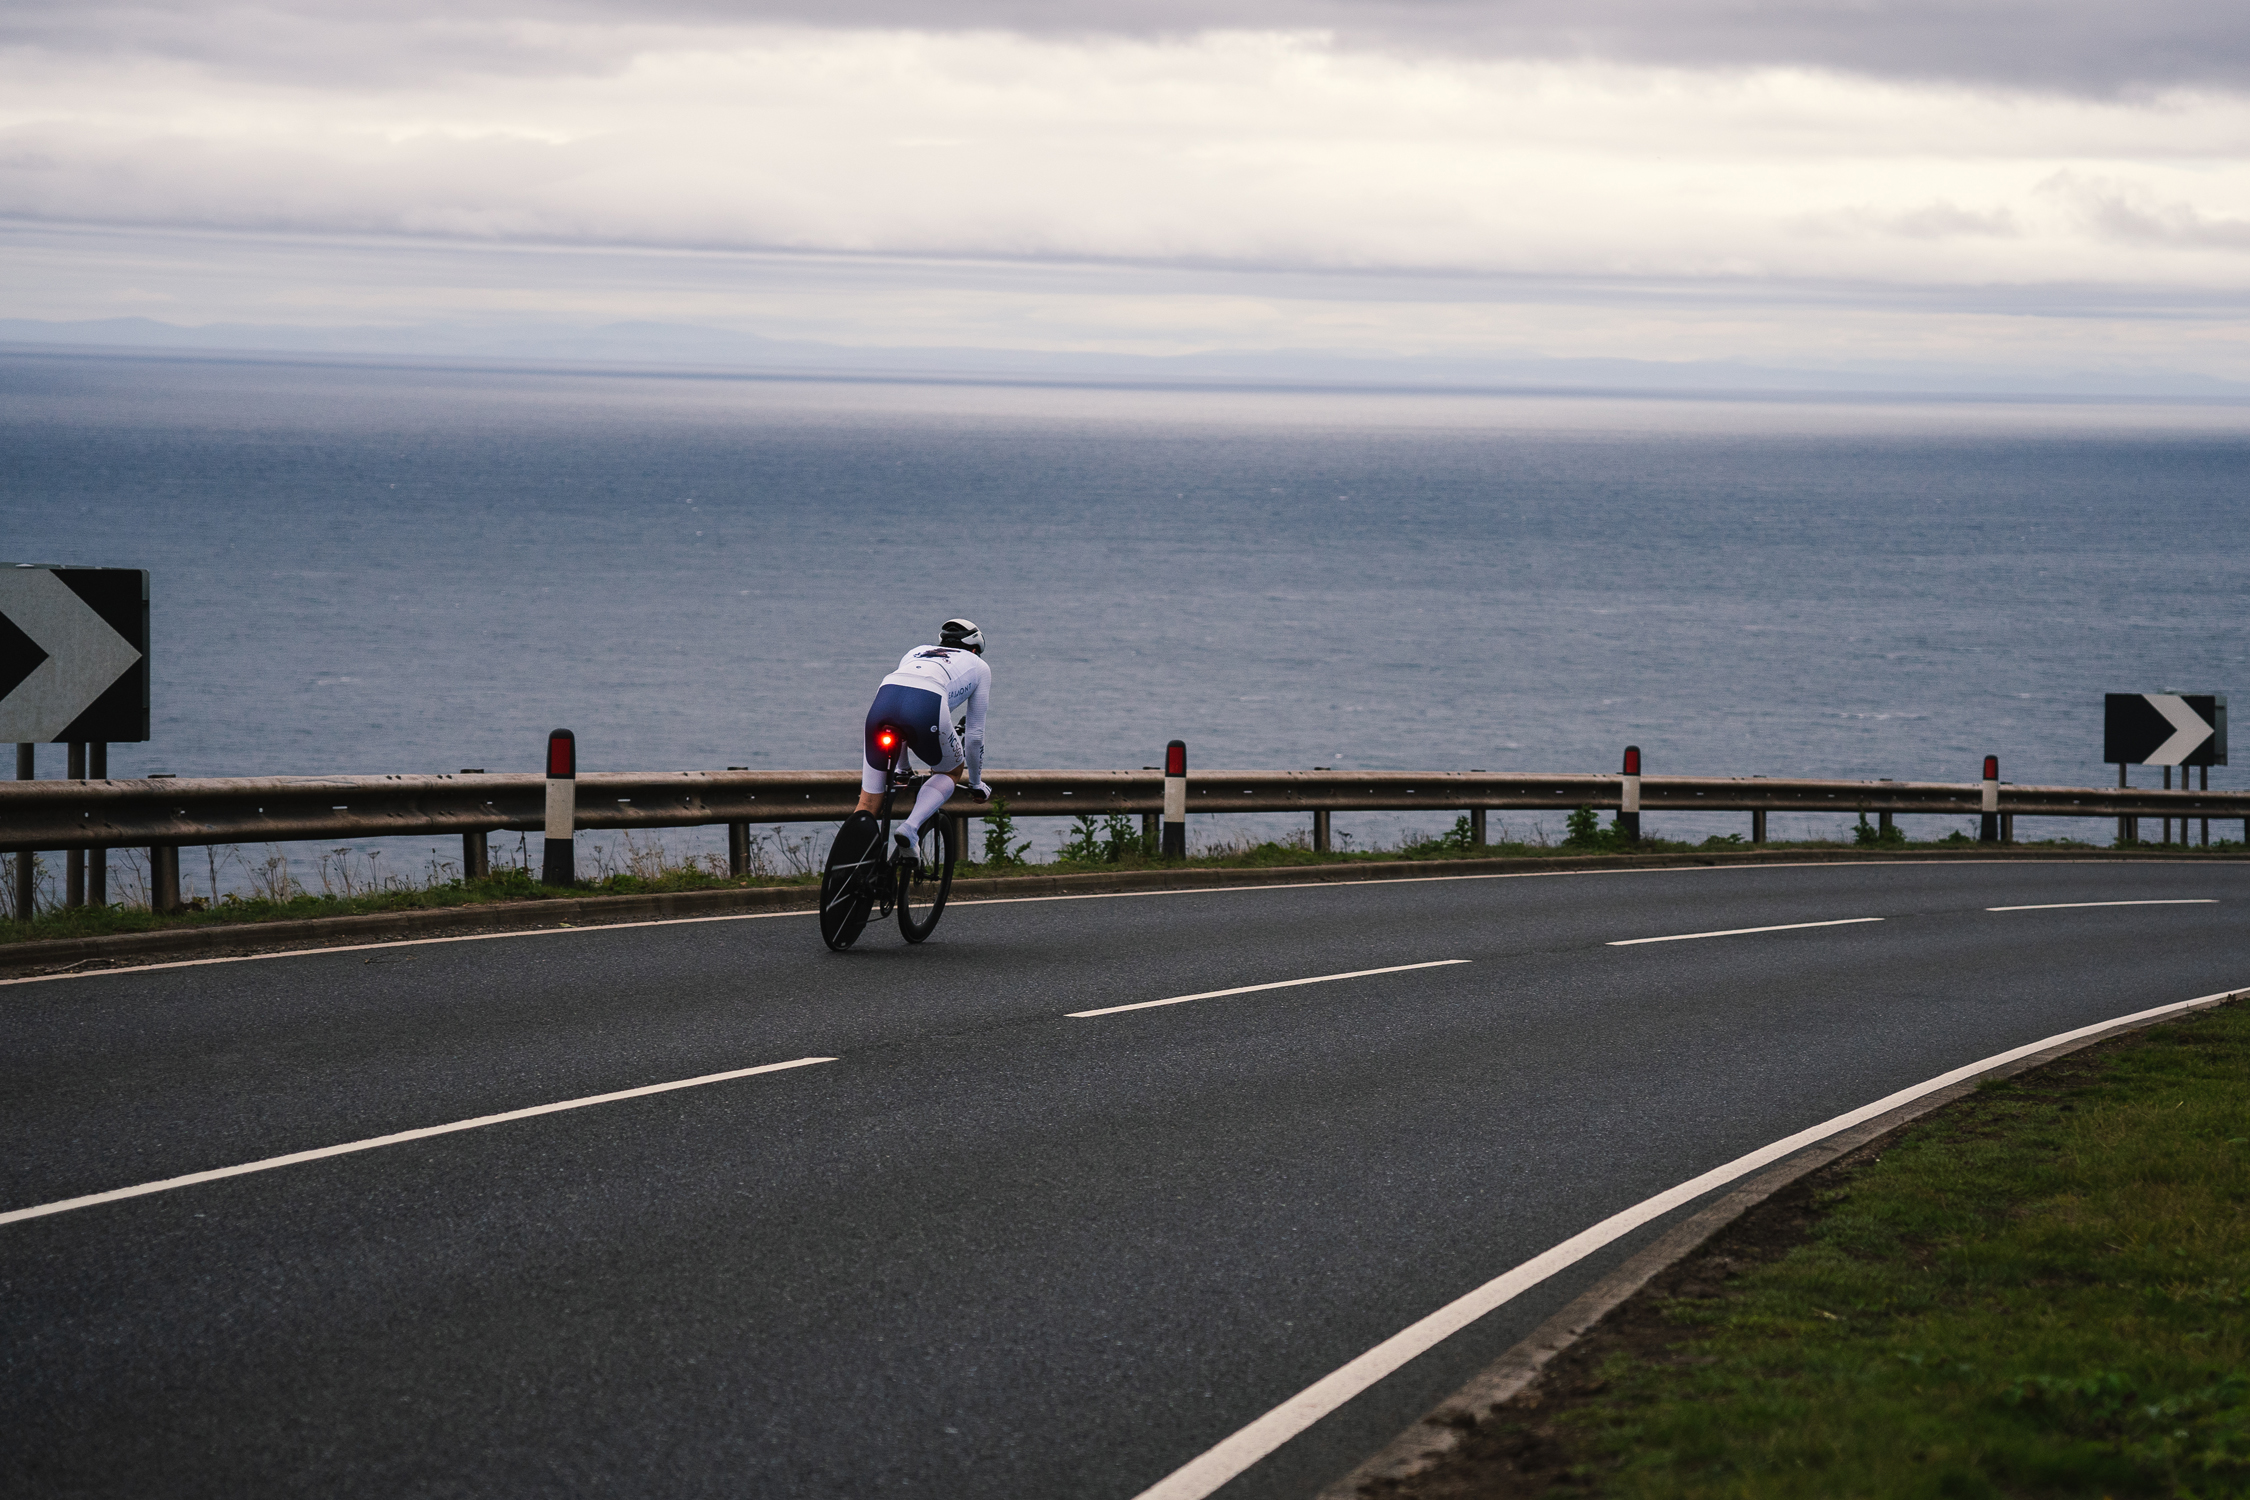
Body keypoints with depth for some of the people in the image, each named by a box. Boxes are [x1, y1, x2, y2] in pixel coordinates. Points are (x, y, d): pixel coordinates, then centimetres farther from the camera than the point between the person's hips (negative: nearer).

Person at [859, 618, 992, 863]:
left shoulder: (916, 652, 42)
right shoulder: (978, 666, 32)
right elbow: (974, 734, 33)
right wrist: (976, 783, 47)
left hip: (883, 700, 3)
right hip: (926, 709, -3)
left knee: (867, 803, 14)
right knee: (951, 771, 26)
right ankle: (911, 827, 1)